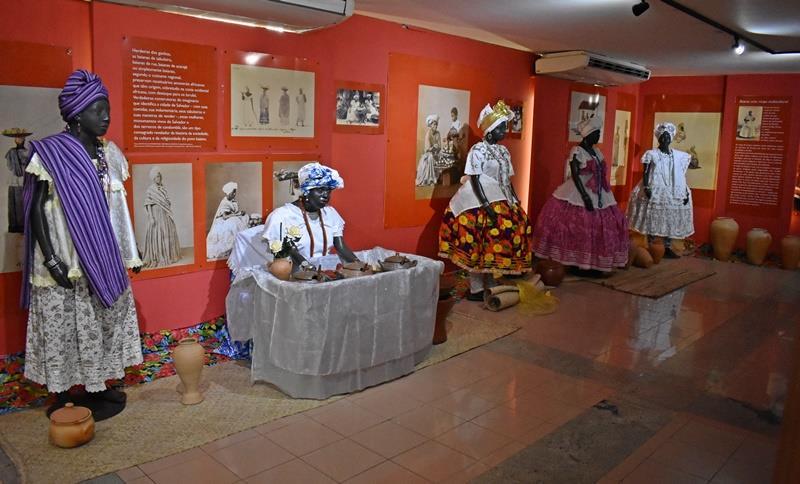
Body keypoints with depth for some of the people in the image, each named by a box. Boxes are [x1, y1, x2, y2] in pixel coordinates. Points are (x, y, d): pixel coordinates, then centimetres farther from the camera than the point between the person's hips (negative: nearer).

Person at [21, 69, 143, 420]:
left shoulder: (109, 153, 6)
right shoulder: (50, 153, -11)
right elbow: (36, 208, -11)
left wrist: (129, 252, 12)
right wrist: (50, 258, -17)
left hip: (103, 260, 6)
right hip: (65, 262, -6)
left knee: (101, 324, 14)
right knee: (62, 329, 5)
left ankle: (97, 389, 29)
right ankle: (62, 398, 20)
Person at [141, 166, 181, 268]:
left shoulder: (163, 189, 11)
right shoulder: (150, 189, -6)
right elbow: (148, 204, -10)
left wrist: (169, 213, 14)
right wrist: (151, 217, -17)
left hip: (166, 215, 6)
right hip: (156, 215, -6)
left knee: (168, 235, 10)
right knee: (157, 236, -5)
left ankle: (168, 256, 19)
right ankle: (157, 258, -2)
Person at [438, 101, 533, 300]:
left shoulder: (503, 151, 14)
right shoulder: (478, 149, -8)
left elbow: (507, 180, 16)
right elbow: (474, 180, -14)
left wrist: (515, 201, 8)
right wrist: (486, 205, -21)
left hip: (502, 202, 7)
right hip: (481, 203, -7)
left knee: (497, 242, 6)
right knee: (479, 245, -6)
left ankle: (491, 286, 16)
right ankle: (476, 289, 2)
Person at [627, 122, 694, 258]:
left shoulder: (679, 156, 8)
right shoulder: (651, 154, -2)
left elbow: (682, 176, 9)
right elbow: (645, 174, -4)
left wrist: (686, 192, 2)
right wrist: (646, 188, -18)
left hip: (674, 193, 4)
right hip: (655, 192, -3)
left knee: (671, 219, 5)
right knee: (652, 219, -1)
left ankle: (668, 248, 12)